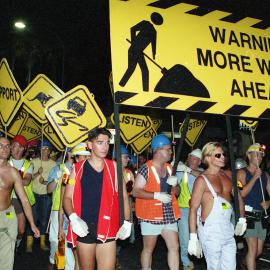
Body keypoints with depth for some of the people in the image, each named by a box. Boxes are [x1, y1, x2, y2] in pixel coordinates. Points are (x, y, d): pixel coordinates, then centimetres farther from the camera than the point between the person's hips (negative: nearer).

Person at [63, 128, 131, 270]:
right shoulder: (78, 168, 2)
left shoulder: (114, 167, 5)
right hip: (84, 229, 0)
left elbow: (123, 196, 8)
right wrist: (73, 218, -15)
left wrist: (126, 223, -1)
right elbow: (67, 197, 3)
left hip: (108, 229, 0)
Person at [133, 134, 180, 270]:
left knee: (174, 247, 6)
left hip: (169, 215, 6)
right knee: (148, 249, 7)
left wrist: (174, 184, -4)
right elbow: (135, 191, -15)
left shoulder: (169, 168, 10)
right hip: (151, 215, -6)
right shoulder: (146, 169, -12)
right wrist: (157, 195, -23)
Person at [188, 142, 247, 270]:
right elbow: (193, 209, -12)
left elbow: (238, 196, 23)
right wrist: (193, 237, -16)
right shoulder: (202, 180, -9)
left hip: (228, 229, 6)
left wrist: (242, 218, 16)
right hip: (210, 230, -6)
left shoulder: (227, 175, 9)